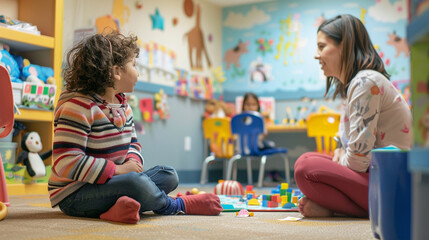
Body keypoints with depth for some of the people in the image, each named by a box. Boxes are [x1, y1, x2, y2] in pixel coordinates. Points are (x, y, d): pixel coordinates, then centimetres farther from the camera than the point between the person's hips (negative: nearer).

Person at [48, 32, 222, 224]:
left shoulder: (122, 105, 11)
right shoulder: (78, 107, -18)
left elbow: (133, 143, 23)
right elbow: (66, 163, -25)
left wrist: (132, 161, -3)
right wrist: (118, 170, -22)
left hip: (109, 183, 9)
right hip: (74, 196, -9)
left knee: (169, 175, 0)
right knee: (136, 181, -33)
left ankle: (121, 208, -21)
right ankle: (178, 205, -5)